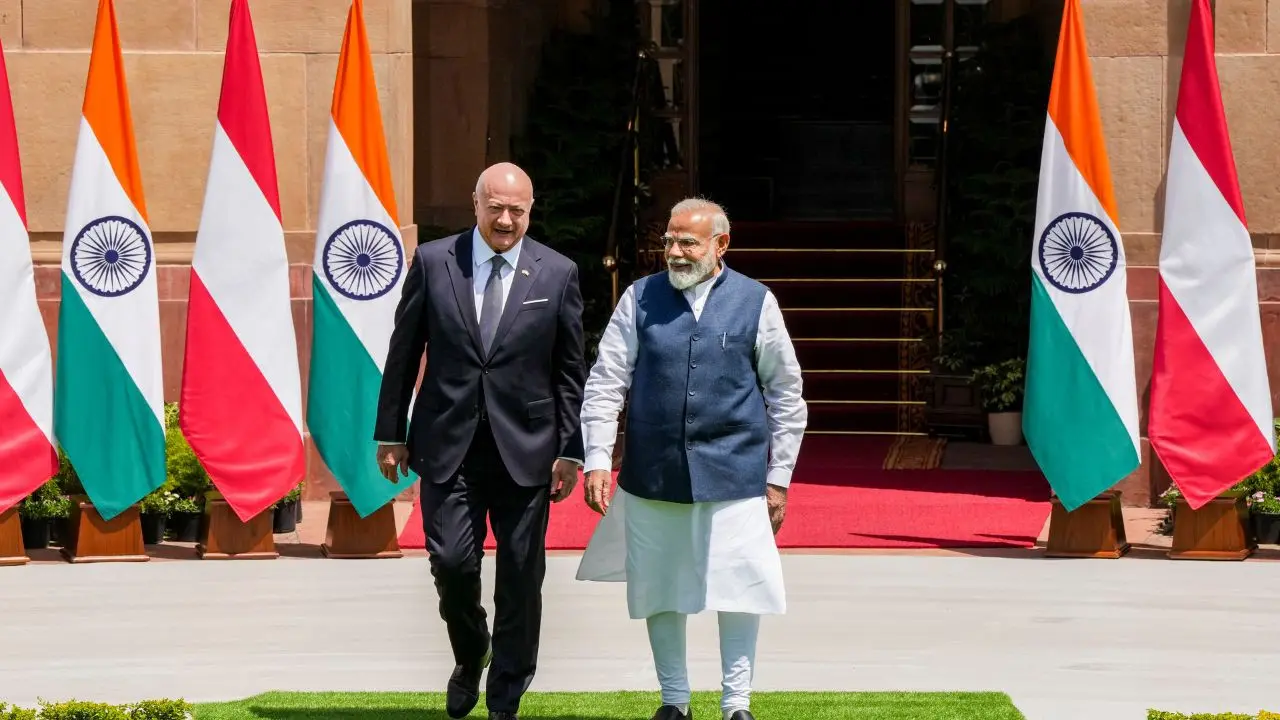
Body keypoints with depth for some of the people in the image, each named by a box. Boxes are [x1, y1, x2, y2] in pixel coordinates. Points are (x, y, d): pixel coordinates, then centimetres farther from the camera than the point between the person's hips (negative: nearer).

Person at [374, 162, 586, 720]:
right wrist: (391, 433, 5)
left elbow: (571, 372, 4)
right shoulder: (433, 262, 2)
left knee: (520, 577, 3)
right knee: (452, 560, -9)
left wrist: (571, 450, 0)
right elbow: (403, 355, 7)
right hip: (448, 444, 0)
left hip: (525, 448, 0)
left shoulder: (557, 274, 2)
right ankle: (470, 657, 22)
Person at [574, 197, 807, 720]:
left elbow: (787, 396, 8)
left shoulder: (756, 303, 2)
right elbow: (604, 384, 4)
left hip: (733, 474, -1)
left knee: (738, 589, -2)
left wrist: (779, 476, 6)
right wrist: (597, 461, -5)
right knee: (659, 591, 8)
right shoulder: (641, 299, 4)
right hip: (653, 475, 1)